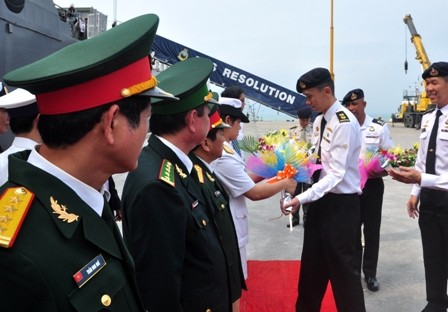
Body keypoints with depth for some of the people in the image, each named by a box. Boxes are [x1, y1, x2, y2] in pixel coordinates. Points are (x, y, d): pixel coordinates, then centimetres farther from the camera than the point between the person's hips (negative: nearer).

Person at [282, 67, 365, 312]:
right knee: (312, 265, 19)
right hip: (321, 200, 9)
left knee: (343, 268, 5)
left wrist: (302, 199, -29)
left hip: (341, 204, -9)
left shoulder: (344, 123, -20)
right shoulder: (320, 121, 8)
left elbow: (336, 174, -25)